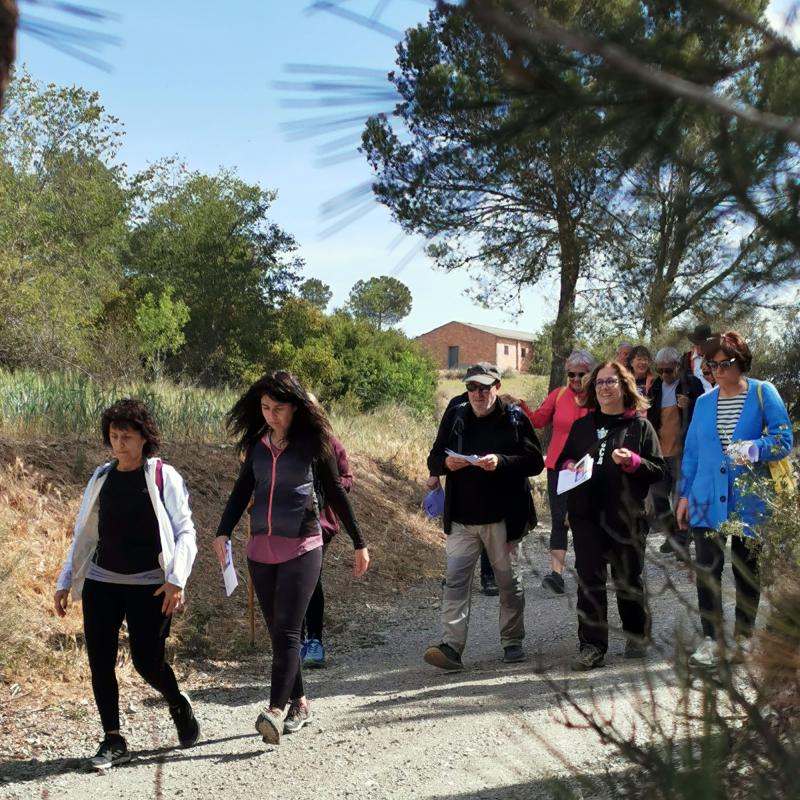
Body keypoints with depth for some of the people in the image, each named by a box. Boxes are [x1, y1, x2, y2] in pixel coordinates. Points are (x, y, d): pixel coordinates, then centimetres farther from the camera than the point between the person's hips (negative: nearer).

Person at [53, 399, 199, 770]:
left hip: (149, 585, -4)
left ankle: (178, 703, 29)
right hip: (101, 582, 4)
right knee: (99, 660, -1)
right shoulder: (101, 478, 8)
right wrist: (65, 581, 14)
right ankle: (113, 740, 12)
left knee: (147, 660, -2)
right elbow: (84, 534, 15)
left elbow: (185, 531, -6)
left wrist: (177, 579, -16)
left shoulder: (164, 476, -4)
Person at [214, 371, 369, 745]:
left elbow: (336, 493, 2)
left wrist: (359, 543, 6)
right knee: (277, 632, 10)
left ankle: (276, 710, -19)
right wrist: (223, 532, -10)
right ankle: (299, 703, 22)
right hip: (261, 548, 5)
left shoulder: (313, 442, -4)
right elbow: (242, 491, 7)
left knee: (286, 630, -14)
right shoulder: (257, 444, 8)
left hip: (301, 548, -5)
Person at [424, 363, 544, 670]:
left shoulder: (515, 419, -1)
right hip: (462, 517, 2)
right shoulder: (454, 417, 7)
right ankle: (451, 645, -8)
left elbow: (535, 461, -6)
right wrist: (446, 463, -14)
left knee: (508, 580, 11)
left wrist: (501, 462, -22)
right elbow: (433, 460, 10)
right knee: (455, 580, -7)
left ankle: (512, 642, 25)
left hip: (503, 516, -2)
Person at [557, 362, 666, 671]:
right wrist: (568, 466, -2)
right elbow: (562, 460, 20)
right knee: (589, 581, -2)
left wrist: (632, 461, -18)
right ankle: (592, 646, 1)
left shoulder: (639, 425, 2)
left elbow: (658, 471, -1)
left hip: (627, 515, -2)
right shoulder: (582, 426, 13)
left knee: (628, 579, 10)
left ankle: (636, 636, 30)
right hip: (586, 514, 3)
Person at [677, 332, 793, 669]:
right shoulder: (704, 403, 8)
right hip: (707, 499, 2)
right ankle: (712, 639, 2)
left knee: (747, 569, 10)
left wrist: (754, 448, -26)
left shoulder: (763, 394, -2)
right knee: (707, 568, -6)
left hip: (749, 500, -2)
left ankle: (744, 635, 27)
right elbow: (691, 451, 11)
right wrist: (685, 495, 8)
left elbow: (783, 438, -7)